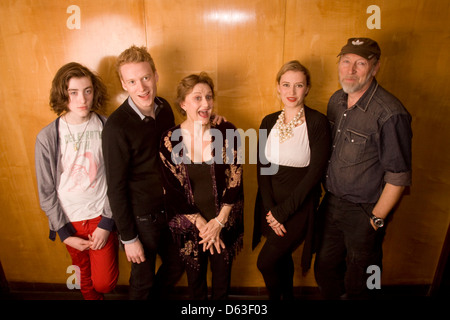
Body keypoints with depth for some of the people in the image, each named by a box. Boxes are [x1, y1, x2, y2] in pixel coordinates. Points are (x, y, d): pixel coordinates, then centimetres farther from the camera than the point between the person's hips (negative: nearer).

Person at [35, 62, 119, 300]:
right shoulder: (47, 137, -10)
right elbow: (46, 191, -3)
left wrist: (107, 223, -9)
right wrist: (65, 233, -3)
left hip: (102, 217, -1)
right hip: (70, 221, 1)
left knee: (104, 283, 2)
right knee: (85, 280, 20)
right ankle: (92, 297, 52)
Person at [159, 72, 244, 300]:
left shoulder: (226, 132, -10)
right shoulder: (170, 140, -11)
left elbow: (235, 181, -8)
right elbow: (173, 191, -8)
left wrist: (218, 222, -11)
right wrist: (202, 224, -10)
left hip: (224, 223, 0)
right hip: (190, 225, 0)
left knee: (223, 275, 18)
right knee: (195, 277, 21)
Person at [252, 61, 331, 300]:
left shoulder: (317, 122, -11)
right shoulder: (269, 122, 3)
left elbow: (315, 172, -14)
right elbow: (262, 167, 1)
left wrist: (283, 210, -14)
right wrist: (270, 208, -9)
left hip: (299, 207, -4)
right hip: (271, 206, 4)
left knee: (265, 262, -3)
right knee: (282, 258, 19)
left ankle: (275, 296, 28)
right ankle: (287, 296, 46)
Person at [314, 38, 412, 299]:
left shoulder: (390, 114, -21)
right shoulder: (336, 101, 2)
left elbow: (398, 177, -16)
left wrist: (376, 219, -11)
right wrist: (327, 193, 11)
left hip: (364, 212, -6)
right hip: (331, 203, 6)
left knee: (357, 284, 16)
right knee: (325, 269, 22)